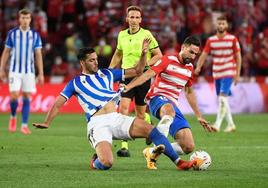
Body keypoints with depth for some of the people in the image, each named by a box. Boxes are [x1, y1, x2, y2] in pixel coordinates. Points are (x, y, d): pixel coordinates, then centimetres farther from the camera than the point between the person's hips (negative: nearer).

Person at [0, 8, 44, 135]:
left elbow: (38, 55, 3)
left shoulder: (35, 35, 2)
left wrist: (41, 74, -2)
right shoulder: (12, 33, 1)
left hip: (29, 71, 1)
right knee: (14, 96, -10)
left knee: (27, 97, -2)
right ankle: (13, 117, 17)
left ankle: (24, 125, 3)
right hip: (15, 70, -1)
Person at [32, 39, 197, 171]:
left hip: (116, 118, 4)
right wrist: (47, 123, -7)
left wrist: (144, 54, 7)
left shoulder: (106, 74, 21)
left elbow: (137, 71, 23)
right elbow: (58, 104, 7)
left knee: (152, 130, -15)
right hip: (98, 124, -4)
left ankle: (179, 162, -13)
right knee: (106, 163, -27)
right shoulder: (76, 83, 10)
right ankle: (95, 162, 10)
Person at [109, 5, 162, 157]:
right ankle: (124, 146, -20)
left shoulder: (146, 35, -5)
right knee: (123, 107, -17)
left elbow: (158, 55, -3)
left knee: (140, 113, 6)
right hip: (126, 75, 2)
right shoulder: (122, 35, 8)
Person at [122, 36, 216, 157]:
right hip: (158, 99, -7)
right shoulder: (168, 60, -3)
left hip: (173, 105, 7)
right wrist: (128, 86, -33)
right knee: (169, 110, -46)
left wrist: (199, 117, 30)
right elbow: (149, 74, -17)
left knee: (189, 147, -9)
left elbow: (189, 93, 29)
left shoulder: (190, 68, 17)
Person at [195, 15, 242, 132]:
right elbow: (204, 54, 0)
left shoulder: (233, 39, -2)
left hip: (229, 73, -4)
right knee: (222, 100, 10)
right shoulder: (211, 40, 5)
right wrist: (198, 67, -18)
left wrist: (237, 74, -2)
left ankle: (218, 124, -18)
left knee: (222, 98, -18)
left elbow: (238, 57, 1)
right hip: (216, 73, 4)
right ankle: (230, 124, 23)